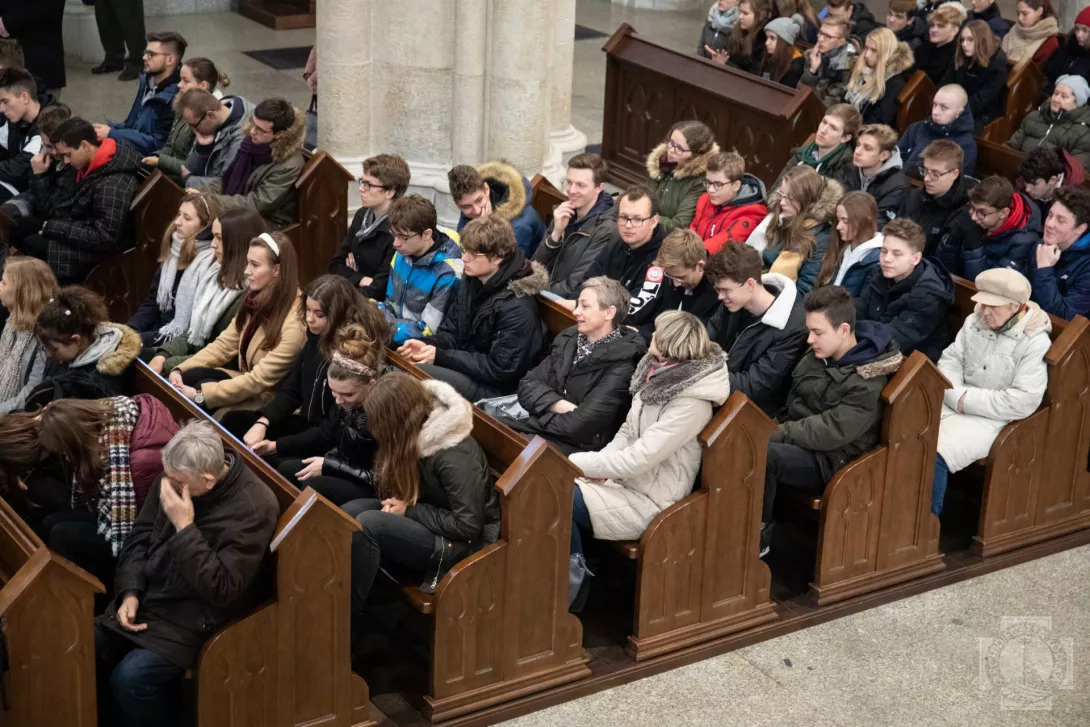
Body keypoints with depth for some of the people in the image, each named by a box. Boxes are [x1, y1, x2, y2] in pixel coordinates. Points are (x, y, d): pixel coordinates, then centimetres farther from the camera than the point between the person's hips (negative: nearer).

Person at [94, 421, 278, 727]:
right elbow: (141, 535, 9)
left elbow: (221, 589, -23)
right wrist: (130, 592, -6)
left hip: (193, 618, -7)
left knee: (130, 677, -26)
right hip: (148, 597, 7)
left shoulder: (254, 507, -23)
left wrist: (185, 527, -27)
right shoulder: (175, 477, -4)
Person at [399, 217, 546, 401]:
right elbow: (450, 332, 11)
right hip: (463, 367, 8)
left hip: (491, 387, -8)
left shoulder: (517, 308, -23)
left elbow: (500, 369, -22)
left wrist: (440, 356, -21)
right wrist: (426, 345, -13)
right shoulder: (472, 282, 4)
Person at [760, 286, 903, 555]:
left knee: (761, 455, -33)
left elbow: (831, 433, -25)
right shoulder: (818, 356, 4)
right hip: (801, 440, 8)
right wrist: (776, 429, -5)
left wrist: (777, 434, -22)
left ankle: (758, 535, -12)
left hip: (830, 461, -8)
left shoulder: (867, 383, -20)